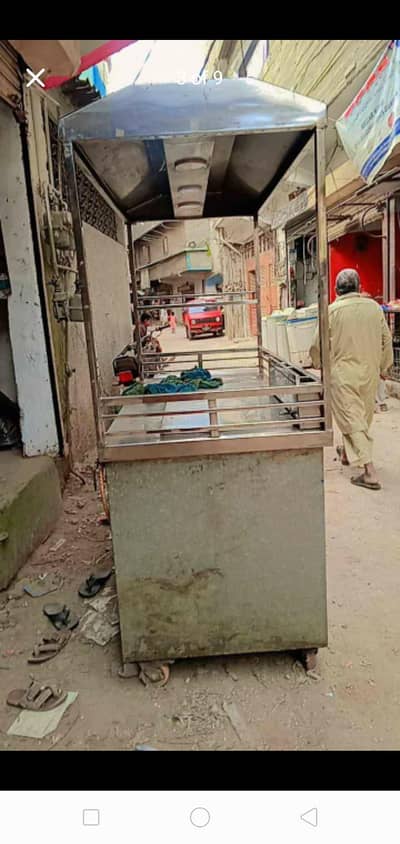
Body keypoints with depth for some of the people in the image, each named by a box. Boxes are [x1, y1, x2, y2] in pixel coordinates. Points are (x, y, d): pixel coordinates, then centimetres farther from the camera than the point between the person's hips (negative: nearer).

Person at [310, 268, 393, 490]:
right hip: (370, 372, 4)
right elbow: (387, 340, 7)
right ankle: (347, 453, 42)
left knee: (352, 419, -2)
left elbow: (319, 344, -6)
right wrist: (384, 366, 21)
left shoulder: (332, 310, -9)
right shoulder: (374, 307, 2)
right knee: (363, 416, 21)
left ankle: (370, 472, -9)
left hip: (343, 373, -4)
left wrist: (318, 364, 15)